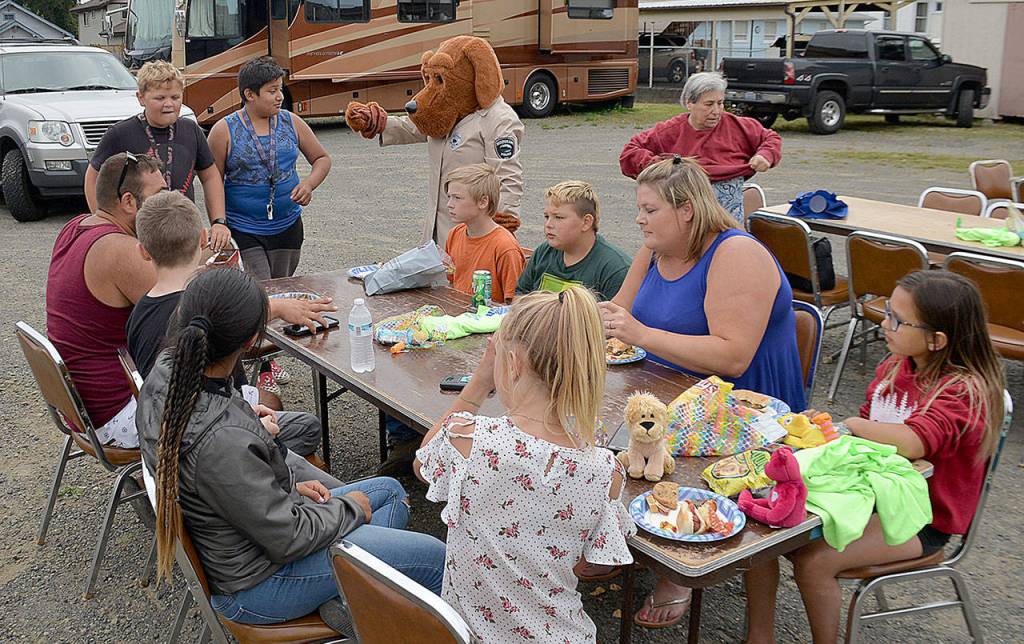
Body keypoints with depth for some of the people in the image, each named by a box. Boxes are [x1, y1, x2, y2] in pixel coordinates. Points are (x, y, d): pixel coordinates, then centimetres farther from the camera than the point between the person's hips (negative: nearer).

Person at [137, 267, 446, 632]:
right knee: (433, 558, -3)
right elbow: (288, 539, -26)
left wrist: (290, 486, 2)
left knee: (391, 491, 20)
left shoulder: (166, 372, -12)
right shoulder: (223, 441, -38)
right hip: (253, 585, -9)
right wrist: (348, 507, -7)